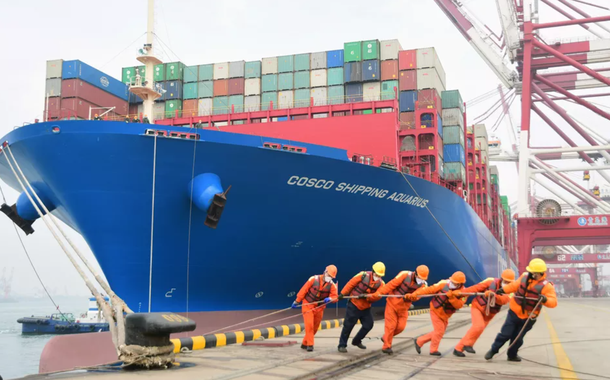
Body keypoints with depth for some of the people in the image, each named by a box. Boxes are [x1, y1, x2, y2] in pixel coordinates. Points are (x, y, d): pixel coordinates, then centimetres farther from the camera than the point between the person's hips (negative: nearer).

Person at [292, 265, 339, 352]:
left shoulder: (332, 285, -6)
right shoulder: (314, 279, -14)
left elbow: (335, 297, -13)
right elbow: (303, 290, -9)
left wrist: (330, 299, -36)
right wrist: (297, 301, -8)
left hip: (319, 308, 4)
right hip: (308, 305, -4)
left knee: (315, 328, 10)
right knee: (309, 324, -16)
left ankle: (305, 344, 27)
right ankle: (310, 345, -9)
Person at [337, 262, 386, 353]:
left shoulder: (381, 284, -4)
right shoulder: (363, 275, -14)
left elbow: (378, 296, -18)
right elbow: (351, 284, -11)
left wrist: (366, 296, -31)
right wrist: (343, 294, -13)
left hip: (365, 307, 5)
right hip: (354, 304, -5)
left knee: (368, 324, 5)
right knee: (348, 325, -2)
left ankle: (357, 341, 27)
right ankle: (342, 345, 9)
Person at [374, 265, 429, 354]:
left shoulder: (422, 284, -4)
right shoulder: (405, 275, -16)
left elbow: (417, 296, -19)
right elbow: (391, 284, -20)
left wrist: (409, 296, -42)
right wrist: (379, 292, -26)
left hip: (404, 307, 4)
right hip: (393, 303, -4)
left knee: (401, 326, 1)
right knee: (391, 325, -3)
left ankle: (386, 338, 26)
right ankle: (386, 347, 8)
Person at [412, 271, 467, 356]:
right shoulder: (444, 284, -19)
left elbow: (459, 305, -24)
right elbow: (430, 289, -19)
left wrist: (451, 296, -39)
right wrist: (415, 294, -25)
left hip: (445, 315, 5)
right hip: (436, 310, -5)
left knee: (439, 332, 14)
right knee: (439, 331, -6)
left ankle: (419, 341, 30)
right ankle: (433, 350, 16)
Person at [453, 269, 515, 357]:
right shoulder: (492, 282, -12)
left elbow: (503, 300, -28)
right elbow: (476, 288, -10)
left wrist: (494, 295, -47)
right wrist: (460, 292, -13)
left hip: (489, 313, 3)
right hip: (478, 306, -3)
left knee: (476, 330, 1)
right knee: (479, 326, -25)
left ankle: (458, 349, 9)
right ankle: (467, 344, -6)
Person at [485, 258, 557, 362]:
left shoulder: (546, 286, -16)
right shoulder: (525, 276, -5)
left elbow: (553, 302, -23)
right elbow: (515, 285, 13)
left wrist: (545, 299, -42)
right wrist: (503, 290, 14)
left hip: (528, 318, -2)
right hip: (514, 312, 2)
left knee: (518, 339, 10)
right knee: (505, 334, 3)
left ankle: (512, 355, 35)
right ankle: (493, 350, 21)